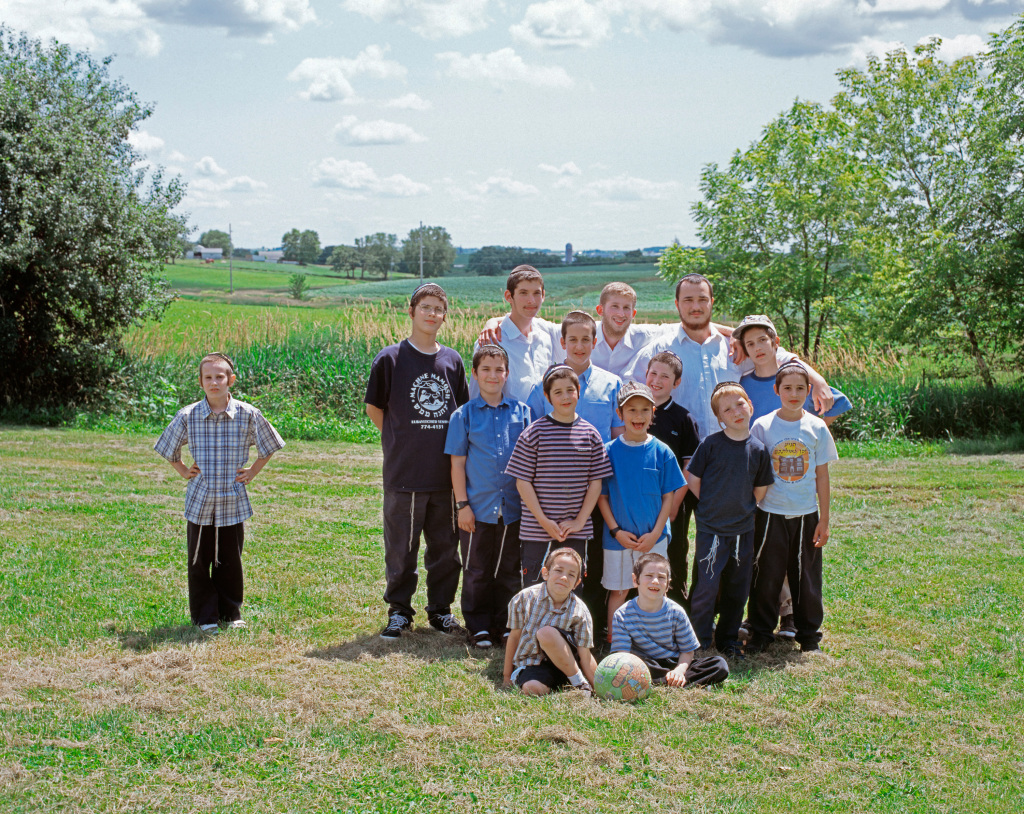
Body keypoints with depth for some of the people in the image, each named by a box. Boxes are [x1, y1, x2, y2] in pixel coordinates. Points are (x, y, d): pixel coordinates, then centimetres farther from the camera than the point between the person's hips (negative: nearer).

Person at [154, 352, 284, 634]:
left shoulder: (248, 415, -4)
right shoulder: (187, 417, -4)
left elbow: (267, 447, 13)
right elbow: (168, 449, 15)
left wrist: (251, 472, 5)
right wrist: (184, 472, 7)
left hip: (233, 503, 0)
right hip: (199, 503, 0)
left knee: (230, 561, 9)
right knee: (199, 562, 5)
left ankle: (231, 613, 25)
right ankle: (205, 616, 18)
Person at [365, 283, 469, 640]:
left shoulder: (453, 360, 8)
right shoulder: (390, 358, -3)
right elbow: (374, 407, 5)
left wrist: (449, 445, 9)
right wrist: (402, 441, 5)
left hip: (445, 472, 3)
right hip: (404, 473, -3)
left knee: (445, 545, 10)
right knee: (401, 546, 4)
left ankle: (441, 608, 24)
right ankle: (399, 610, 17)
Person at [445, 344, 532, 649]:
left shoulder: (522, 413, 4)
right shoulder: (464, 415, 0)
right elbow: (457, 463, 0)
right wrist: (462, 504, -5)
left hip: (512, 507, 2)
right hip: (478, 507, -1)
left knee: (509, 571, 9)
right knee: (476, 572, 6)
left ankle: (505, 624, 21)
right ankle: (479, 627, 18)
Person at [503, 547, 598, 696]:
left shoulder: (579, 611, -11)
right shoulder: (525, 598, -9)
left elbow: (585, 657, -9)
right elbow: (514, 636, 2)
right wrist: (507, 676, 6)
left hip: (565, 662, 1)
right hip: (531, 663, -1)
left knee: (546, 633, -32)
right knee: (532, 689, -37)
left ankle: (579, 683, -16)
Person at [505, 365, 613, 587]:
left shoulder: (590, 435, 5)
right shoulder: (534, 433, -3)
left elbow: (596, 482, 5)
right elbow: (522, 481, -4)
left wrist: (580, 521, -4)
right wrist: (543, 521, -11)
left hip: (576, 532, 2)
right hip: (535, 530, -2)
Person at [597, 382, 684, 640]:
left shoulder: (662, 452, -2)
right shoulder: (609, 451, -3)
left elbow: (669, 496, 1)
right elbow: (602, 496, 0)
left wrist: (655, 533, -8)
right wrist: (616, 530, -9)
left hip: (654, 537, 1)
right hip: (618, 536, 0)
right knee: (618, 590, 8)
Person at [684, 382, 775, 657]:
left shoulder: (758, 449, 1)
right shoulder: (711, 444, -8)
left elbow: (760, 490, 12)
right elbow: (693, 479, -2)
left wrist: (743, 508, 6)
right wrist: (712, 506, 1)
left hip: (743, 530, 3)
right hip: (711, 529, -3)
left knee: (737, 589, 11)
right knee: (706, 587, -5)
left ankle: (728, 639, 27)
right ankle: (700, 643, 10)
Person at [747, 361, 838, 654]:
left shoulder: (817, 428, 1)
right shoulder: (762, 426, -3)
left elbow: (822, 476, 4)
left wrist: (824, 520, 2)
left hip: (806, 515, 1)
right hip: (771, 513, -1)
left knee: (806, 577, 8)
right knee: (766, 575, 4)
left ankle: (809, 632, 22)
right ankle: (761, 632, 18)